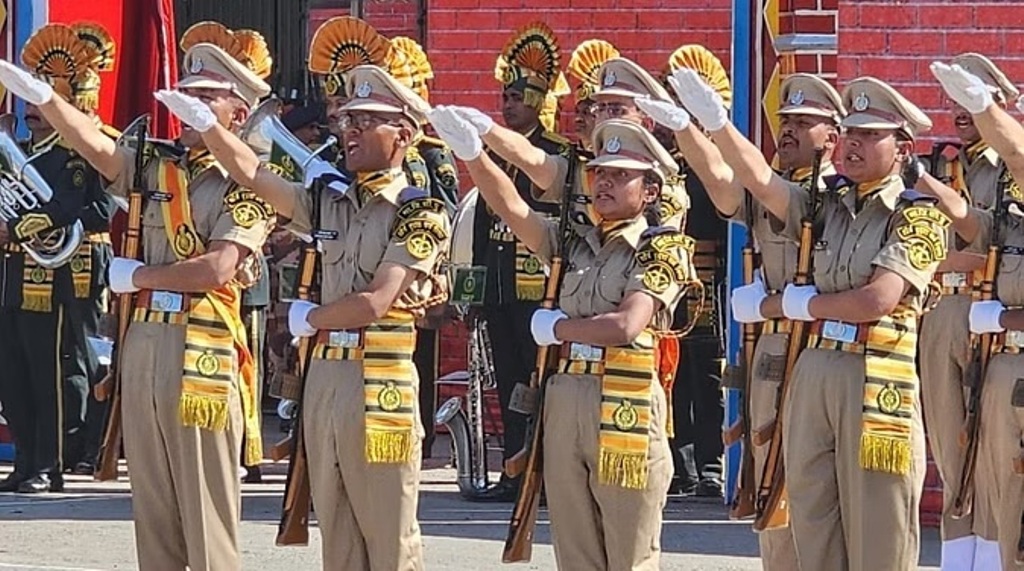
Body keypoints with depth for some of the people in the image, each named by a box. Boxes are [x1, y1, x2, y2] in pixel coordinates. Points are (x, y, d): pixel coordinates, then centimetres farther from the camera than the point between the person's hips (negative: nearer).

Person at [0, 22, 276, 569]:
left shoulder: (245, 182, -4)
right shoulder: (155, 165, 12)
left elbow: (217, 269, -15)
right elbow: (92, 143, -4)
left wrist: (137, 275, -5)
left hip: (204, 348, -6)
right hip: (144, 340, 6)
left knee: (206, 513, -2)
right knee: (151, 506, 9)